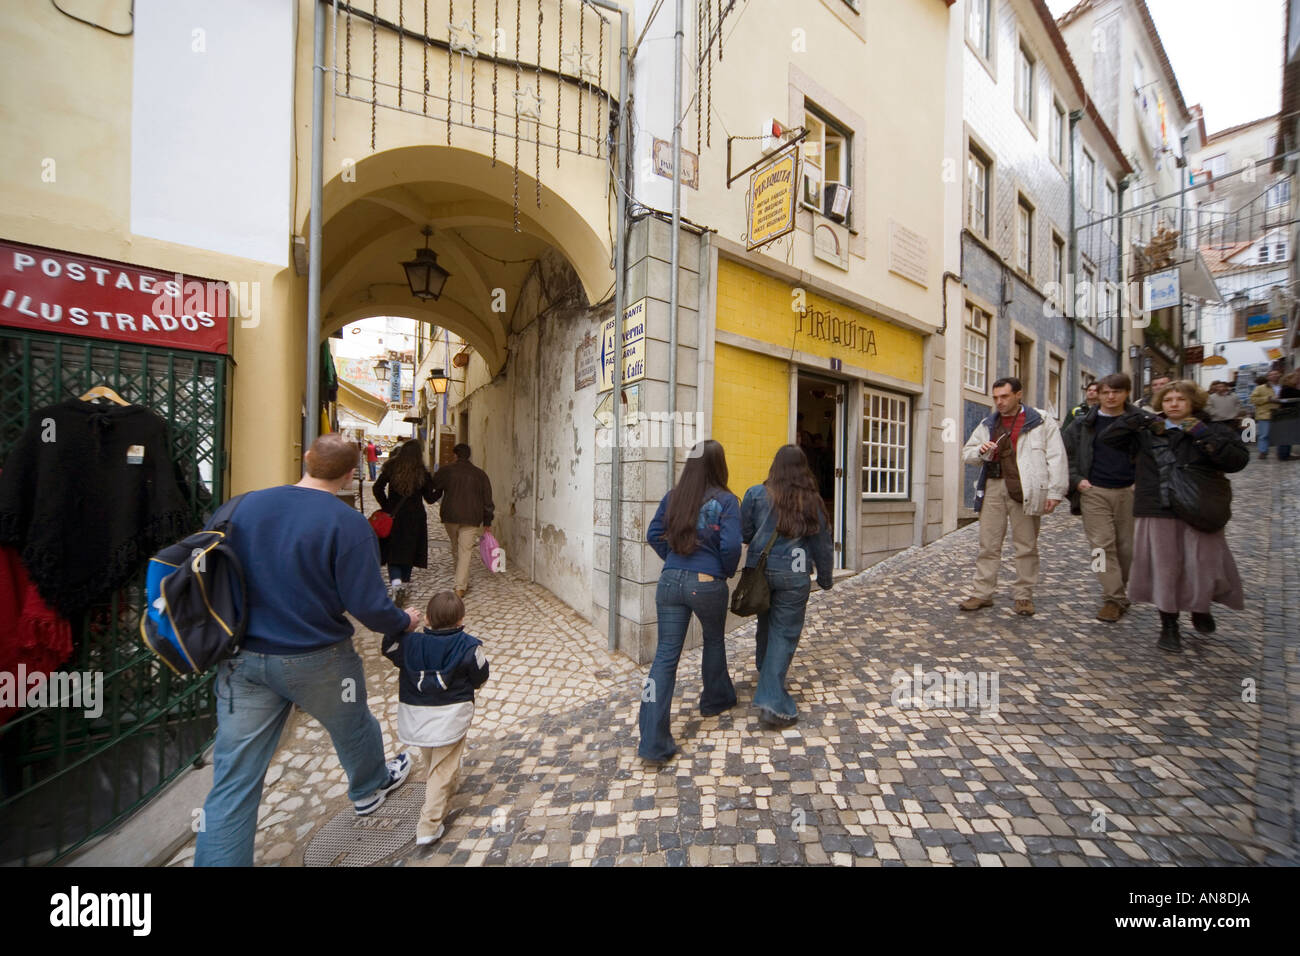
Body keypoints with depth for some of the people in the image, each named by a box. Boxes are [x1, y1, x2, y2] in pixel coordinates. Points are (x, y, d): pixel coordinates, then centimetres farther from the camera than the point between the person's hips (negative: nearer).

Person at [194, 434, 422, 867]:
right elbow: (367, 605, -21)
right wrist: (404, 621, -1)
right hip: (317, 660, -3)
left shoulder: (240, 506, -4)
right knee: (353, 728, 26)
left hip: (242, 660, 3)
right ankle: (370, 787, 53)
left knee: (233, 782, 14)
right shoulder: (348, 524, -21)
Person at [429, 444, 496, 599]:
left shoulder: (445, 470, 3)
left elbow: (434, 492, 7)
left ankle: (463, 583, 27)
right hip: (472, 518, -1)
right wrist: (487, 522, 12)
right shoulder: (480, 474, 6)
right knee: (465, 551, 1)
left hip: (450, 516, 1)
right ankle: (460, 587, -4)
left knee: (456, 549, 17)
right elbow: (487, 500, 6)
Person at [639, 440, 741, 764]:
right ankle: (715, 700, 49)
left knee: (665, 655, 6)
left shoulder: (672, 497, 3)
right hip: (707, 584, -2)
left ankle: (653, 741, 9)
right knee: (714, 641, 25)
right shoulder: (725, 500, -9)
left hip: (670, 581, 3)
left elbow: (654, 535, 5)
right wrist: (726, 572, 2)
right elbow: (731, 545, -16)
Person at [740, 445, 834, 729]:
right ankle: (772, 702, 2)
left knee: (765, 626, 21)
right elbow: (821, 545, 6)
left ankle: (766, 680, 43)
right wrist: (825, 579, 18)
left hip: (760, 570, 2)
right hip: (793, 575, -1)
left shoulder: (756, 494, -4)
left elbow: (744, 534, 0)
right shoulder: (811, 501, -1)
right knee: (785, 634, 5)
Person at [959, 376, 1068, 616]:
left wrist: (1054, 492, -8)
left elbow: (1056, 458, 0)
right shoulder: (987, 424, 16)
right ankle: (982, 594, 10)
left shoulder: (1041, 421, 4)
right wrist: (980, 451, -4)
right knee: (988, 543, 4)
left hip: (1024, 490, -3)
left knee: (1026, 545, 5)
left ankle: (1023, 595, 17)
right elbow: (966, 453, 20)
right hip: (993, 487, 3)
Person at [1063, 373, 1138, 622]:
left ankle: (1119, 591, 26)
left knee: (1126, 546, 9)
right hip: (1094, 492, -1)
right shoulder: (1083, 424, 3)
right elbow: (1062, 452, 4)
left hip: (1129, 492, 1)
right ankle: (1114, 598, 2)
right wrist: (1075, 479, -3)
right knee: (1103, 544, -4)